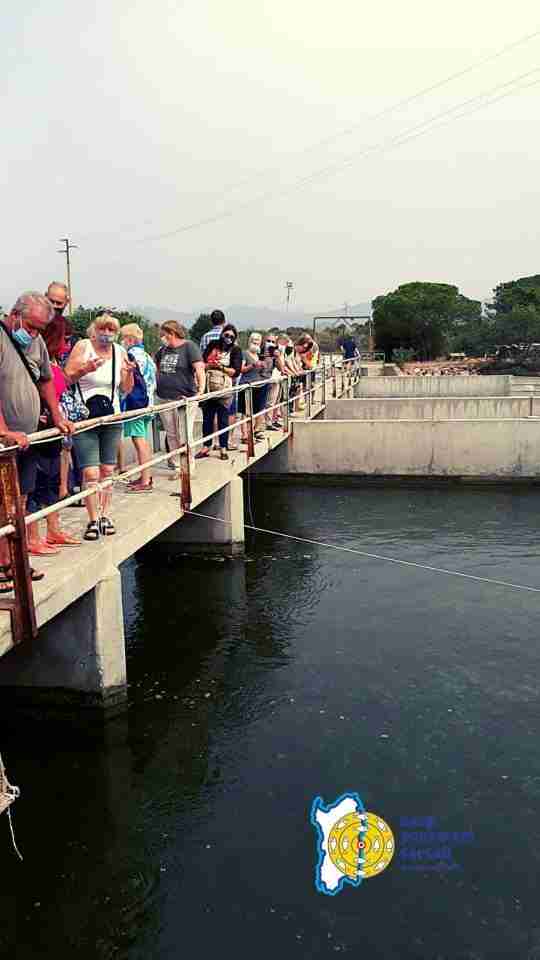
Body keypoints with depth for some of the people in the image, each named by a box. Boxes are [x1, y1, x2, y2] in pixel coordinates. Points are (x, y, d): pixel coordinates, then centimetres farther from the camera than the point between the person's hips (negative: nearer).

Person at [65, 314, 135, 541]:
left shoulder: (120, 352, 7)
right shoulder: (82, 346, -3)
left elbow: (126, 390, 11)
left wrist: (129, 373, -9)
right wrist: (86, 368, -22)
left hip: (112, 419, 4)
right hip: (84, 419, -4)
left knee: (107, 470, 8)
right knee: (91, 473, -8)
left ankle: (104, 515, 20)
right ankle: (93, 520, 2)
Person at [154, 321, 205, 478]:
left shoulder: (189, 346, -5)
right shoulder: (164, 349, 14)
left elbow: (199, 368, -14)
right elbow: (156, 366, 31)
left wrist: (201, 389, -23)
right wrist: (156, 384, 21)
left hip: (185, 399, -7)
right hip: (164, 399, 7)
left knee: (184, 436, -5)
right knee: (171, 435, 9)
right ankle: (176, 466, 18)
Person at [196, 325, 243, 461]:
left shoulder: (235, 350, 2)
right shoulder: (213, 345, 9)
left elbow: (236, 371, -6)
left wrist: (221, 367, -14)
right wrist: (209, 365, -13)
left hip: (224, 389, -3)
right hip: (208, 388, 3)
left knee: (223, 418, 2)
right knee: (207, 417, 7)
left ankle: (223, 448, 11)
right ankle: (206, 447, 16)